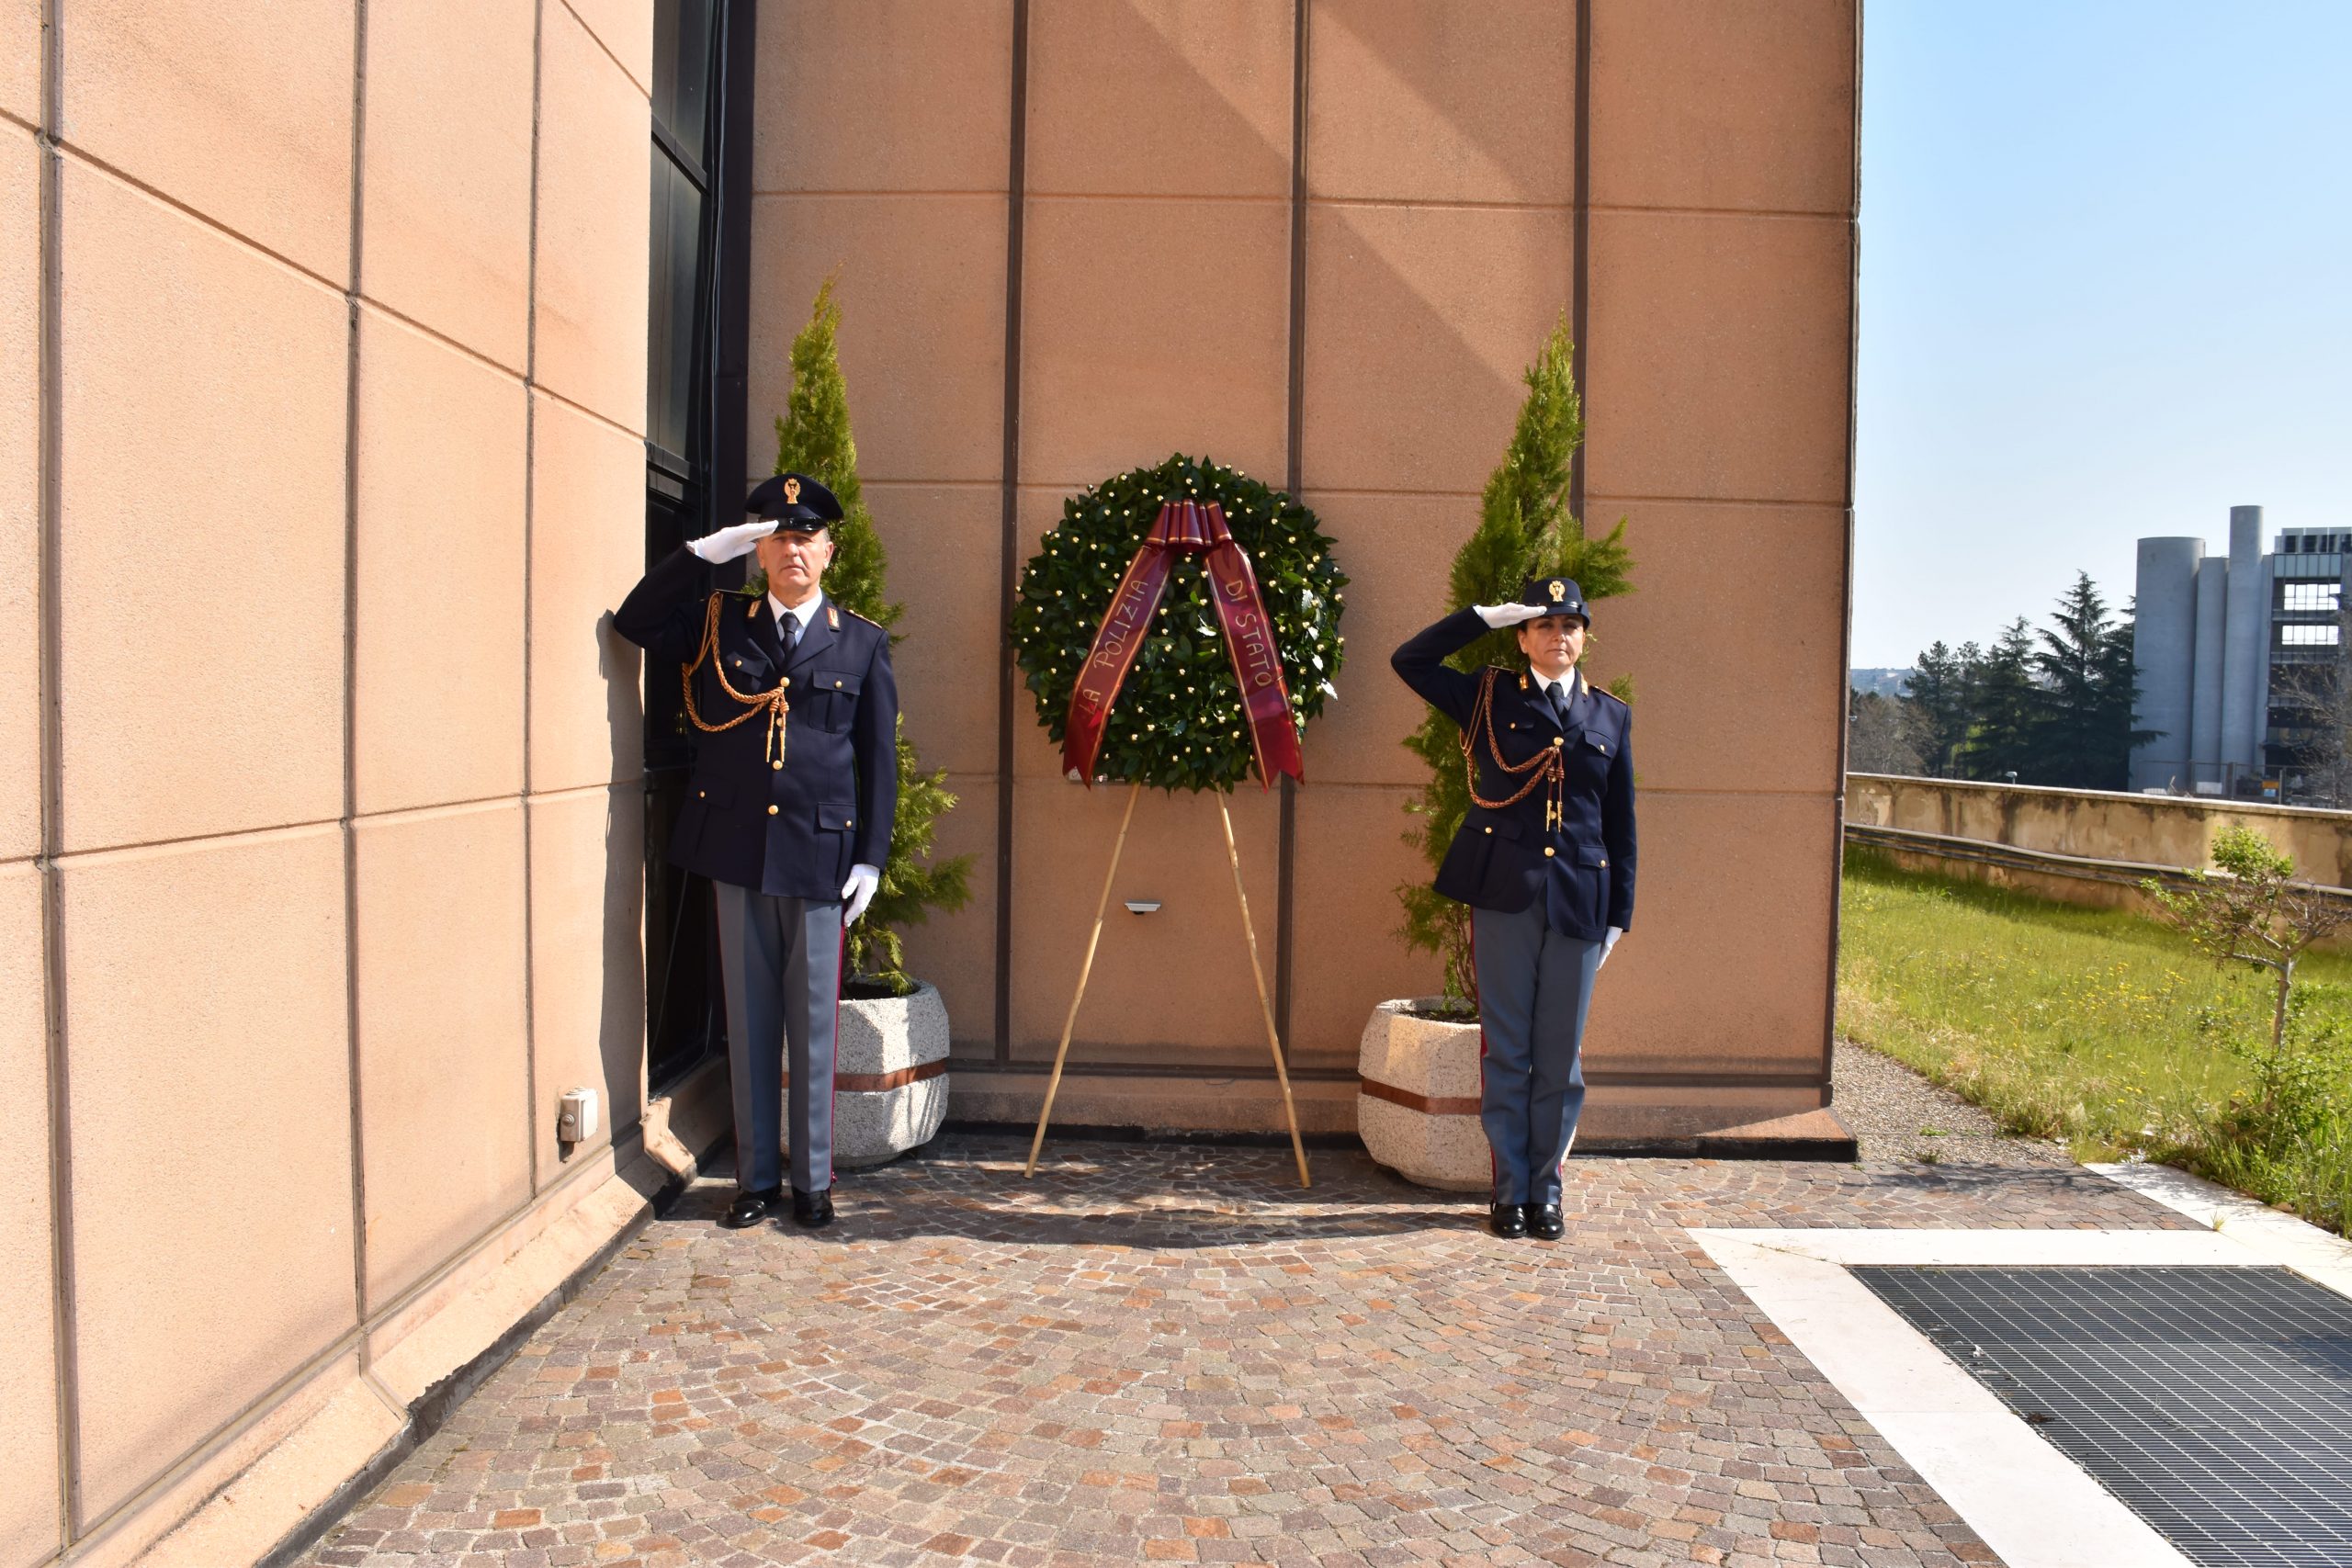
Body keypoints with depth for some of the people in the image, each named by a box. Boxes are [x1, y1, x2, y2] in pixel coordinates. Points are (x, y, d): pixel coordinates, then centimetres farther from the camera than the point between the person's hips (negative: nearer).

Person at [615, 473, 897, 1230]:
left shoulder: (863, 643, 5)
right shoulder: (718, 622, 10)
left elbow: (879, 759, 4)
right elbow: (635, 622, -1)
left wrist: (871, 857, -2)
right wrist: (705, 550, -6)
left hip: (820, 855, -1)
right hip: (736, 850, 2)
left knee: (813, 1025, 5)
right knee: (748, 1020, 9)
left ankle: (813, 1182, 18)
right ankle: (756, 1179, 21)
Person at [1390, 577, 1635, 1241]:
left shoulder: (1611, 716, 11)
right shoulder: (1490, 697, 7)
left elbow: (1621, 823, 12)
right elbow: (1410, 660, 1)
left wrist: (1619, 913, 8)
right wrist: (1486, 615, -1)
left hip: (1580, 903, 2)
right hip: (1503, 894, -2)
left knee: (1560, 1056, 7)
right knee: (1505, 1050, 4)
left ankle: (1545, 1191, 19)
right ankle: (1509, 1192, 15)